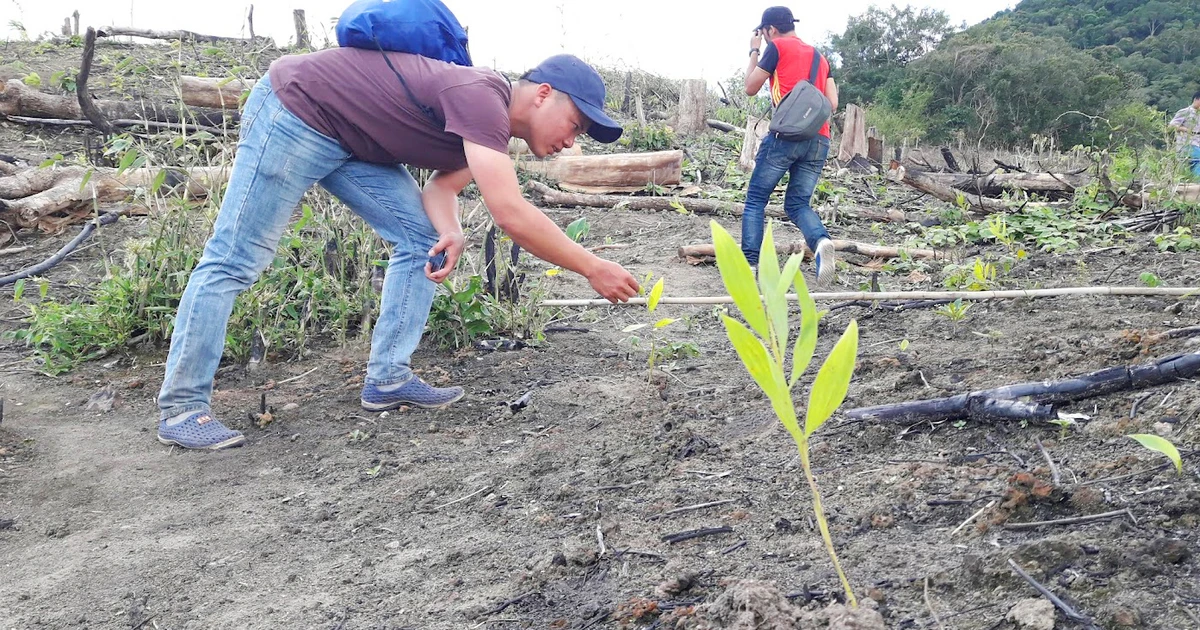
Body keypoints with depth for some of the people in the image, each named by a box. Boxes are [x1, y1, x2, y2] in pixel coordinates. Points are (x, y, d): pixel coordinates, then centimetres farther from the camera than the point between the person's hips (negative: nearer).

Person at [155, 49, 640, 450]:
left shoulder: (489, 126, 3)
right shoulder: (481, 98, -27)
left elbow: (441, 187, 4)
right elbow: (510, 214, -35)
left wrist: (450, 232, -19)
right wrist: (592, 268, -28)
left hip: (351, 142, 10)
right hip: (294, 112, -10)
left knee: (421, 240, 1)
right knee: (235, 262, -7)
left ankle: (387, 379, 3)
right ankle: (180, 408, 1)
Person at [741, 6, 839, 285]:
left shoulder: (778, 46, 5)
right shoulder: (820, 57, 23)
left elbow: (750, 88, 10)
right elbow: (832, 104, 16)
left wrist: (754, 51, 20)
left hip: (787, 135, -5)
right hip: (819, 141, 5)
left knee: (755, 200, 5)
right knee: (798, 203, 10)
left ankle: (749, 263, -5)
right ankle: (821, 241, -20)